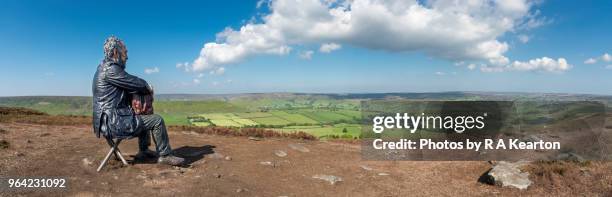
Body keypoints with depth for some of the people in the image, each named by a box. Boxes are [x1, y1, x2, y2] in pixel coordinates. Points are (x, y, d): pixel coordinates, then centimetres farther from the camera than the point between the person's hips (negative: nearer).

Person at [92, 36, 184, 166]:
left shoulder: (104, 67, 15)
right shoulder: (110, 69, -18)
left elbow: (127, 85, 16)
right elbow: (135, 83, -14)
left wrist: (145, 88, -2)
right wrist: (148, 88, 8)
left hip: (110, 119, 11)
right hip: (114, 123, -11)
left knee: (144, 117, 29)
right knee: (157, 120, -8)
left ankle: (143, 151, 33)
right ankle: (165, 155, 3)